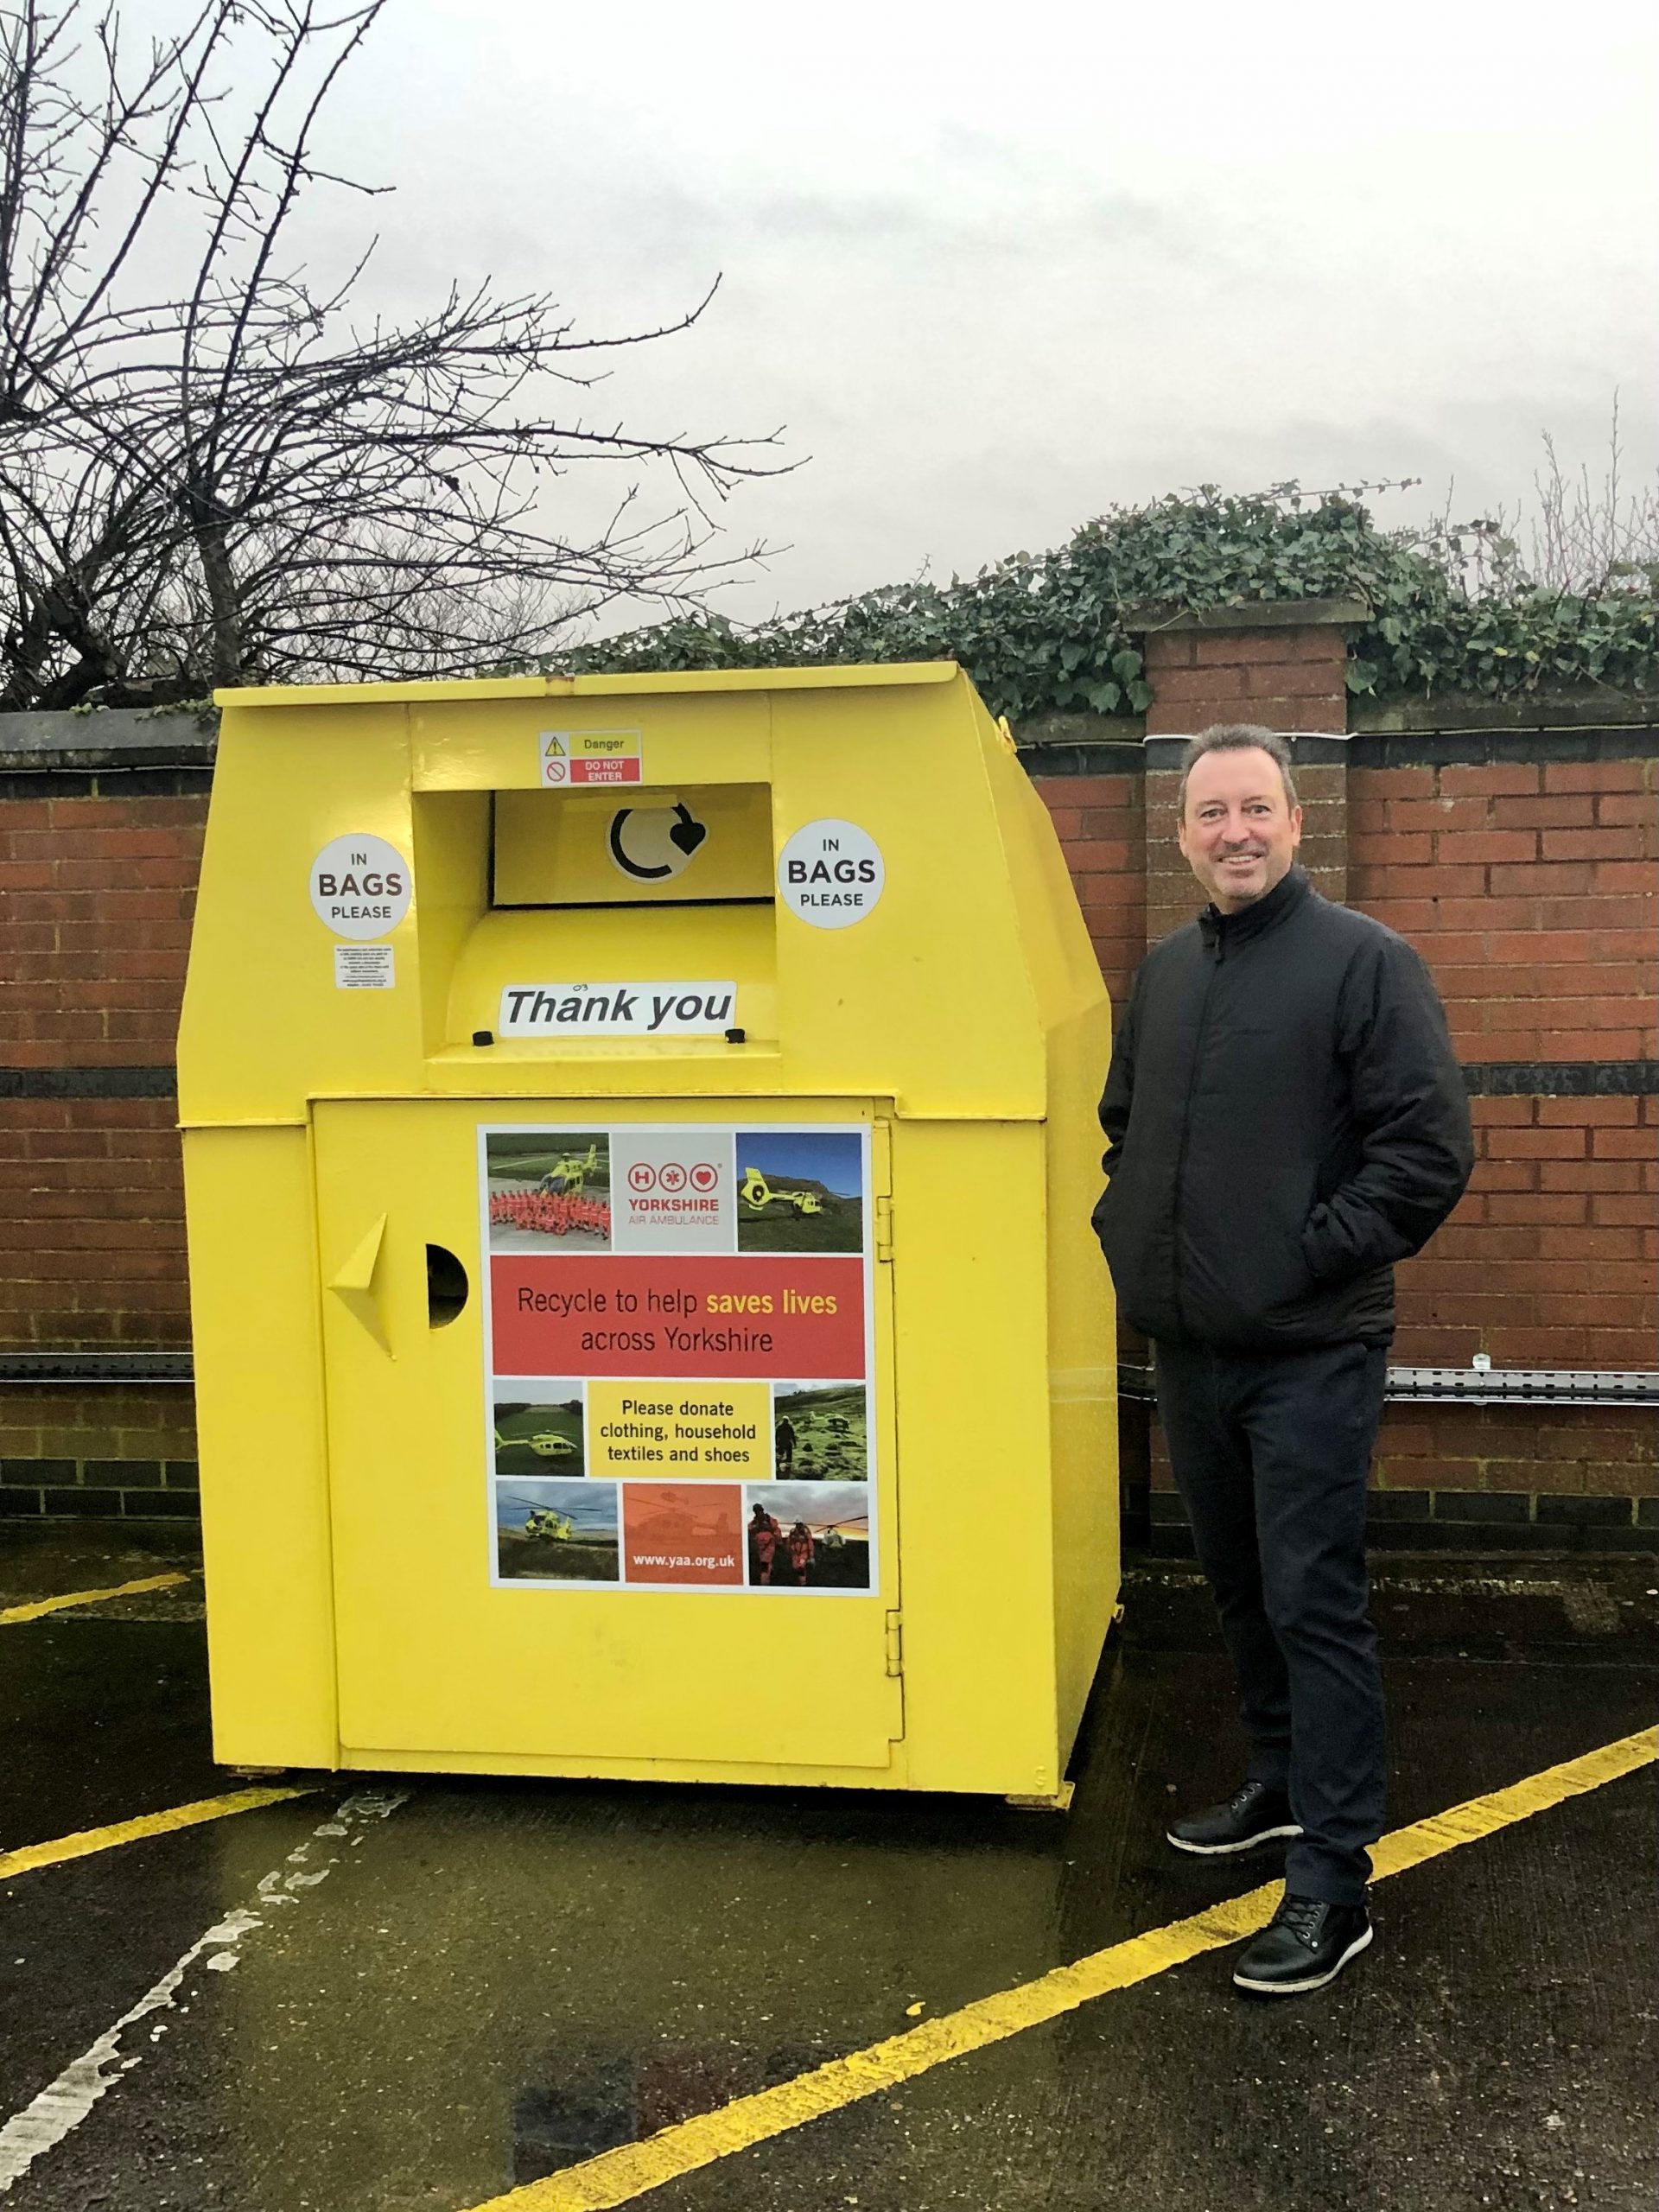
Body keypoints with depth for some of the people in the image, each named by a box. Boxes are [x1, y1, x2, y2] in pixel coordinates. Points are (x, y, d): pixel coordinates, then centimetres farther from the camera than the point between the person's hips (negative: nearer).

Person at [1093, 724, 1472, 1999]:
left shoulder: (1363, 960, -8)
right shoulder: (1166, 972, 13)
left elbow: (1431, 1148, -14)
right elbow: (1124, 1124, 26)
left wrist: (1319, 1254, -15)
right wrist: (1124, 1230, 12)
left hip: (1311, 1354, -7)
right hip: (1191, 1346, 7)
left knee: (1315, 1602, -5)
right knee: (1240, 1590, 18)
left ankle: (1334, 1882, 2)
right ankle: (1283, 1786, 37)